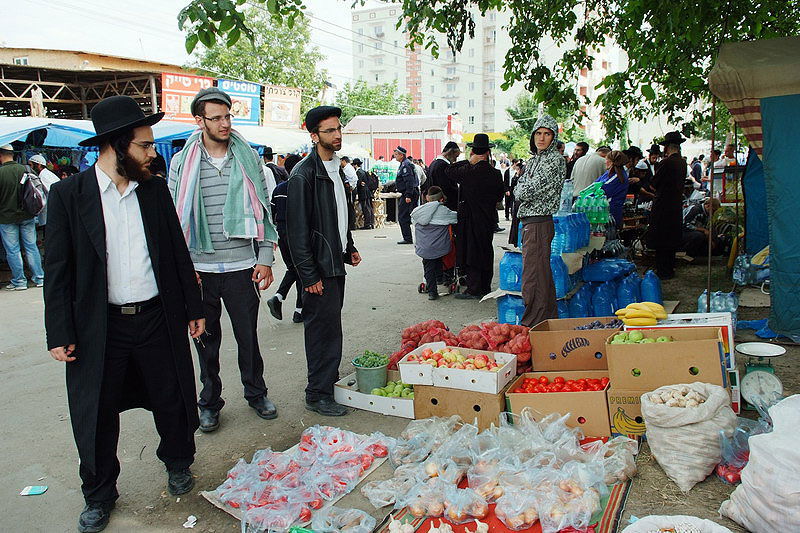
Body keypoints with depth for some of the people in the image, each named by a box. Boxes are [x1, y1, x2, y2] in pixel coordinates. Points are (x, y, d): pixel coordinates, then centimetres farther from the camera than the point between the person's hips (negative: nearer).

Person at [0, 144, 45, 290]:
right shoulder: (26, 170, -3)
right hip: (27, 216, 4)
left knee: (12, 250, 5)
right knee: (31, 246, 11)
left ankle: (19, 281, 10)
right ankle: (39, 278, 14)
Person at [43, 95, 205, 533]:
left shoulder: (155, 190, 4)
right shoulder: (69, 194, -6)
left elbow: (178, 254, 9)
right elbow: (57, 269, -4)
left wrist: (193, 308, 9)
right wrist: (59, 333, -7)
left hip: (158, 320, 3)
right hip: (100, 328, -2)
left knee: (171, 400, 14)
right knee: (96, 414, 10)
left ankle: (177, 463, 41)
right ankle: (99, 496, 33)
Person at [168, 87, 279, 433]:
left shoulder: (248, 158, 4)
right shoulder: (182, 163, 2)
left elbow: (263, 210, 6)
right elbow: (175, 218, 3)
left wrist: (265, 259, 1)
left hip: (242, 265, 0)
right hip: (200, 268, 0)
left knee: (248, 335, 9)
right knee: (206, 339, 11)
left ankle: (256, 393, 30)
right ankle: (210, 402, 27)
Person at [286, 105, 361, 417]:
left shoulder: (336, 169, 14)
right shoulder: (303, 174, -15)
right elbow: (297, 230, -18)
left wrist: (349, 248, 18)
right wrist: (309, 275, -19)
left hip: (336, 262, 9)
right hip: (318, 267, -9)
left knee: (329, 325, 15)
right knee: (324, 327, -3)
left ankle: (329, 379, 27)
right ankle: (318, 394, 8)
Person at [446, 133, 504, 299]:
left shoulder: (468, 172, -17)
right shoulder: (496, 174, -2)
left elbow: (448, 172, -3)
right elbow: (499, 195, 9)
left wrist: (469, 161, -5)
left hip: (470, 218, -5)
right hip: (488, 218, 5)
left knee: (471, 252, 0)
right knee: (486, 251, 14)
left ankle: (474, 290, 2)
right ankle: (486, 288, 23)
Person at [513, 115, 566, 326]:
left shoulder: (555, 160, -11)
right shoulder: (534, 159, 17)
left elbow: (528, 191, -17)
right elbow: (518, 189, 17)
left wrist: (522, 191, 1)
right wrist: (523, 190, -2)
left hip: (539, 222, -9)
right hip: (528, 221, 9)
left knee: (534, 273, -6)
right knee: (541, 272, 15)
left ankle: (534, 323, 1)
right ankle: (548, 318, 25)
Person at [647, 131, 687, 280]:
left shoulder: (667, 163, -19)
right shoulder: (682, 163, 6)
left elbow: (654, 182, -12)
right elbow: (681, 182, 14)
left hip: (663, 206, -8)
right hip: (677, 205, 8)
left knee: (660, 240, -1)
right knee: (672, 238, 16)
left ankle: (663, 271, 2)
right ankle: (670, 269, 24)